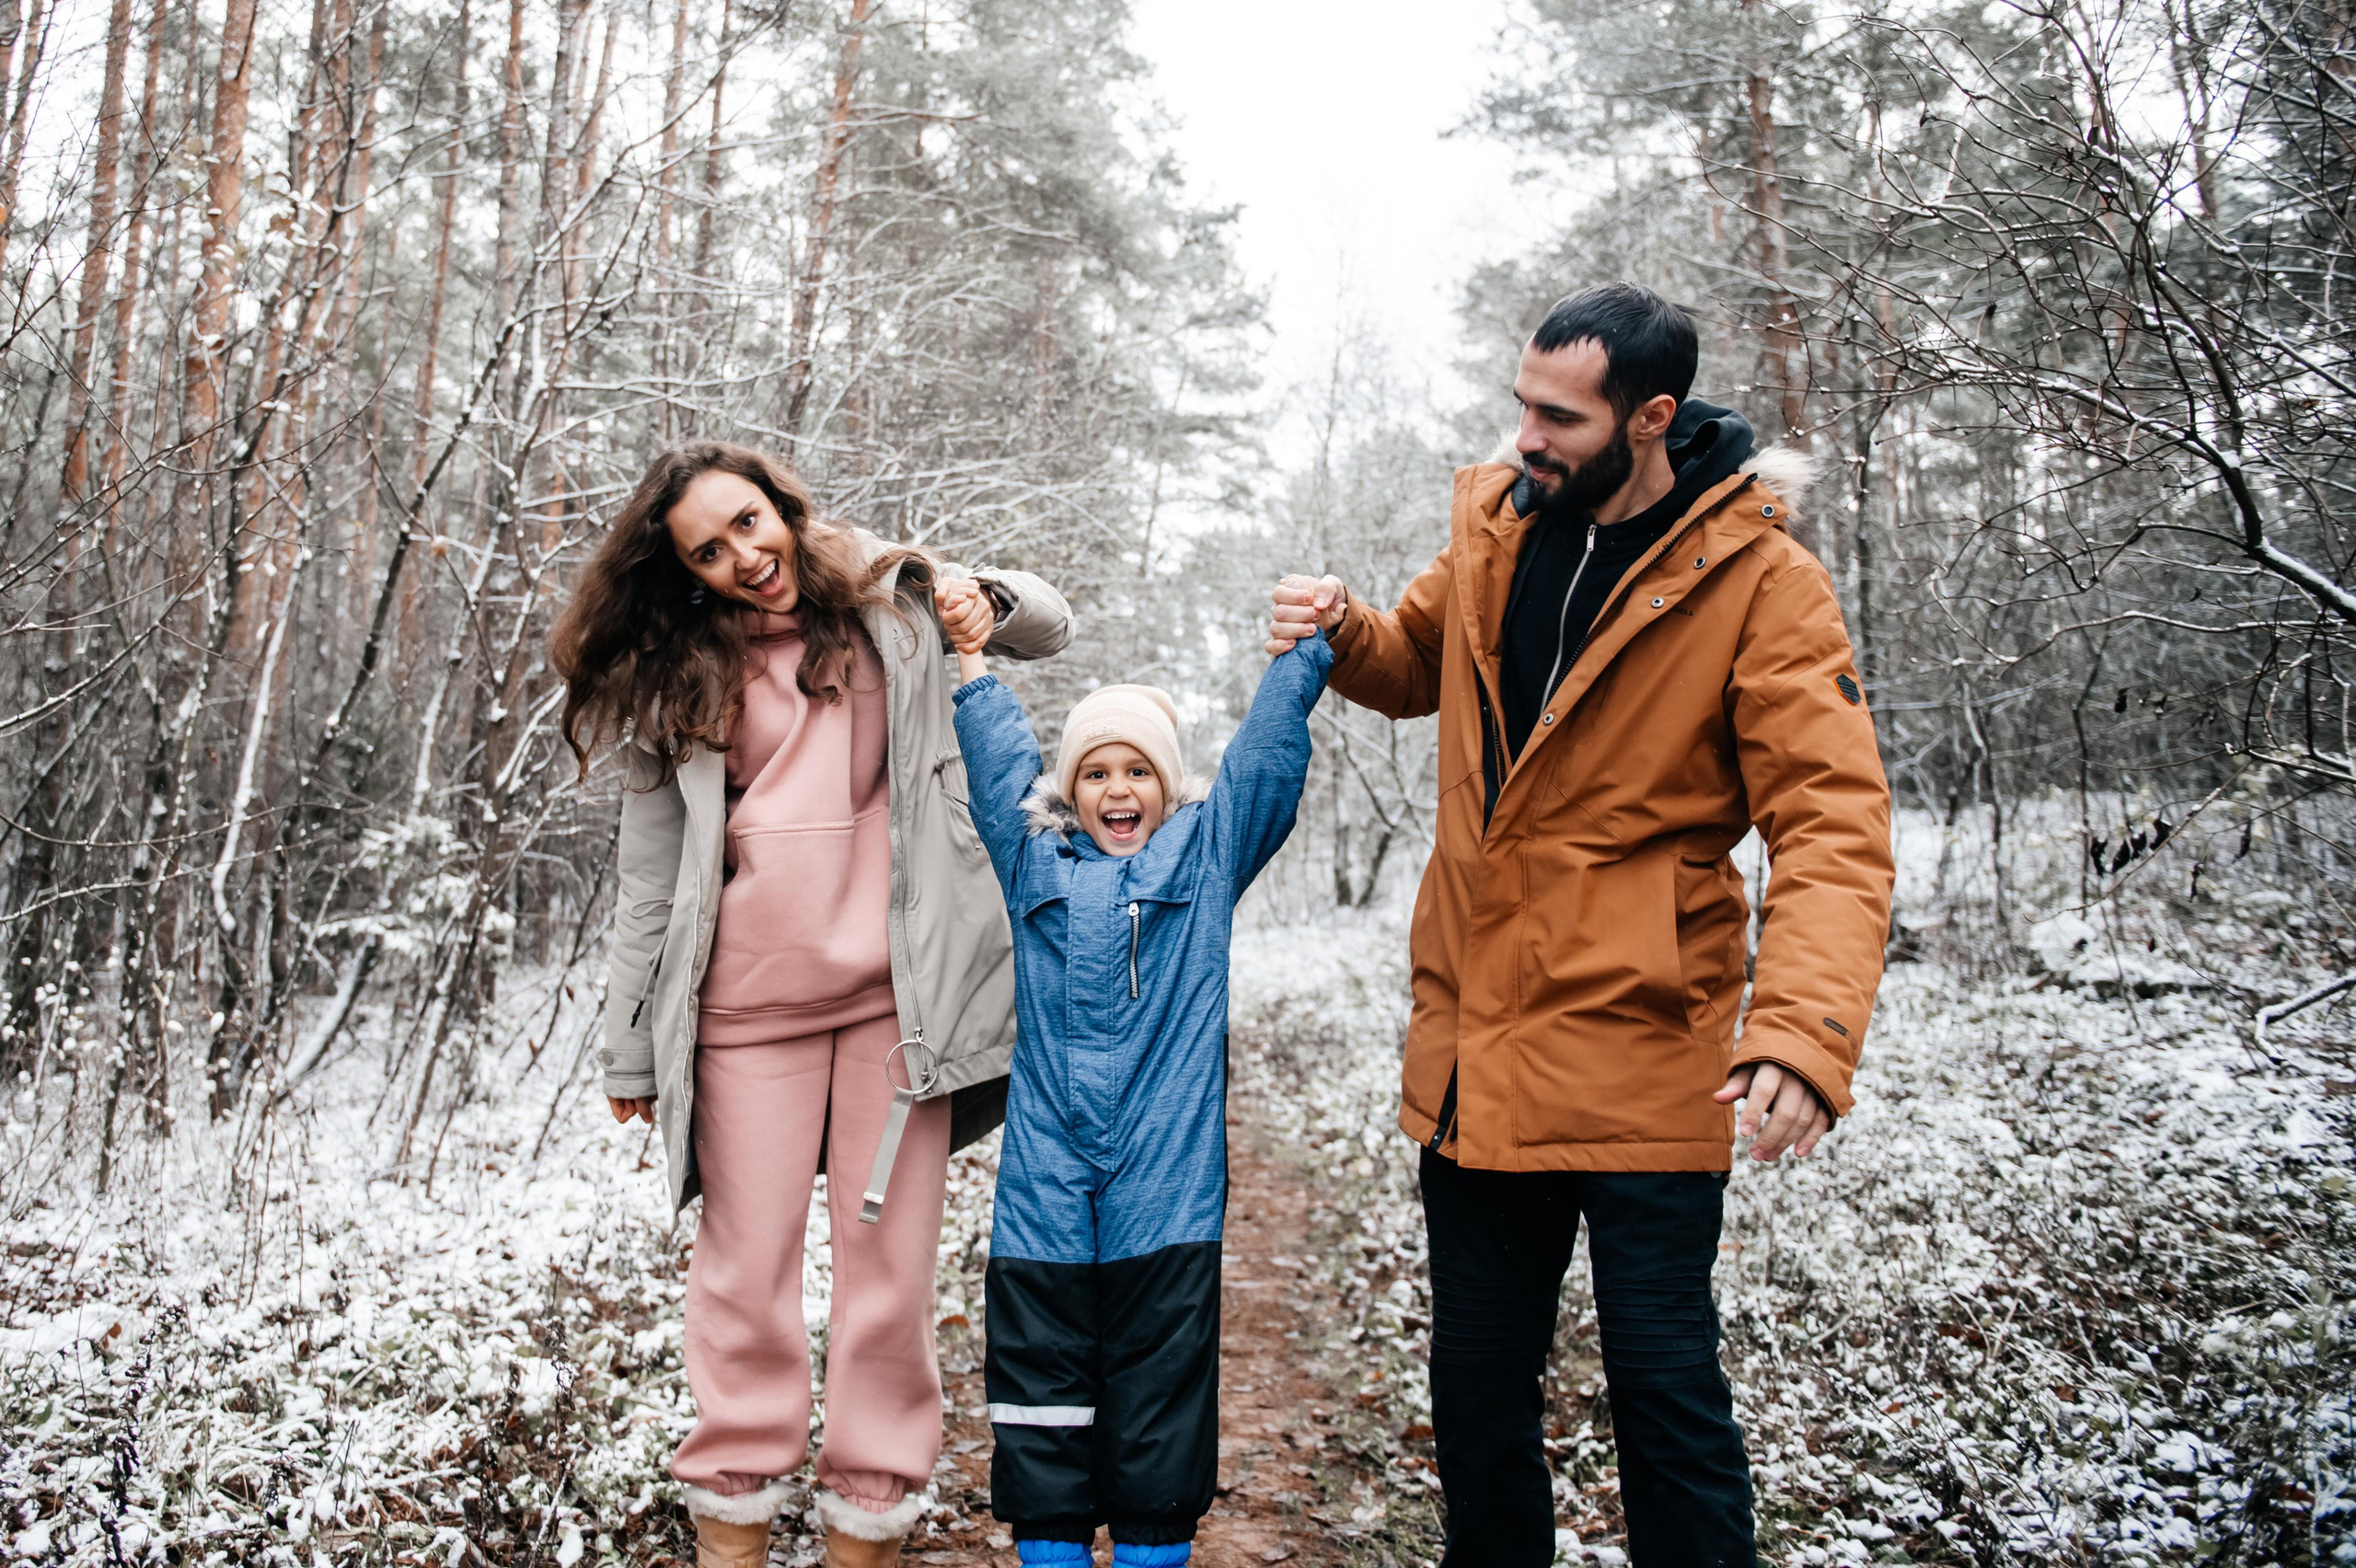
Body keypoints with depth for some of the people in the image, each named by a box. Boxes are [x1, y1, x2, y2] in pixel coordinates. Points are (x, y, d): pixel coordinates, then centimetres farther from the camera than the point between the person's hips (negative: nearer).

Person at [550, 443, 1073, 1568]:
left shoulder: (887, 601, 9)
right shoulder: (671, 678, 9)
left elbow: (1049, 628, 21)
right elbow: (651, 875, 11)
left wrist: (985, 600, -3)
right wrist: (631, 1047, 11)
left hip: (896, 990, 0)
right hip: (749, 1002, 1)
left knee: (889, 1261, 4)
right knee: (745, 1262, 6)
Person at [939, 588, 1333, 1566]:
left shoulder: (1208, 853, 9)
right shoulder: (1034, 860, 13)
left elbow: (1269, 747, 8)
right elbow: (998, 754, 15)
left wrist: (1311, 640, 3)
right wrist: (969, 656, 12)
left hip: (1168, 1200, -1)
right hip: (1041, 1200, 2)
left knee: (1160, 1429, 7)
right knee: (1043, 1421, 9)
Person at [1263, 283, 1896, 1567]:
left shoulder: (1758, 580, -11)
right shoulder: (1493, 526, 5)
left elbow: (1832, 823, -17)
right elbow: (1422, 664, 23)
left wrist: (1804, 1030, -32)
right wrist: (1344, 635, 0)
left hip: (1639, 1061, -5)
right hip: (1473, 1051, 5)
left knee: (1664, 1389, 5)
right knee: (1475, 1387, 18)